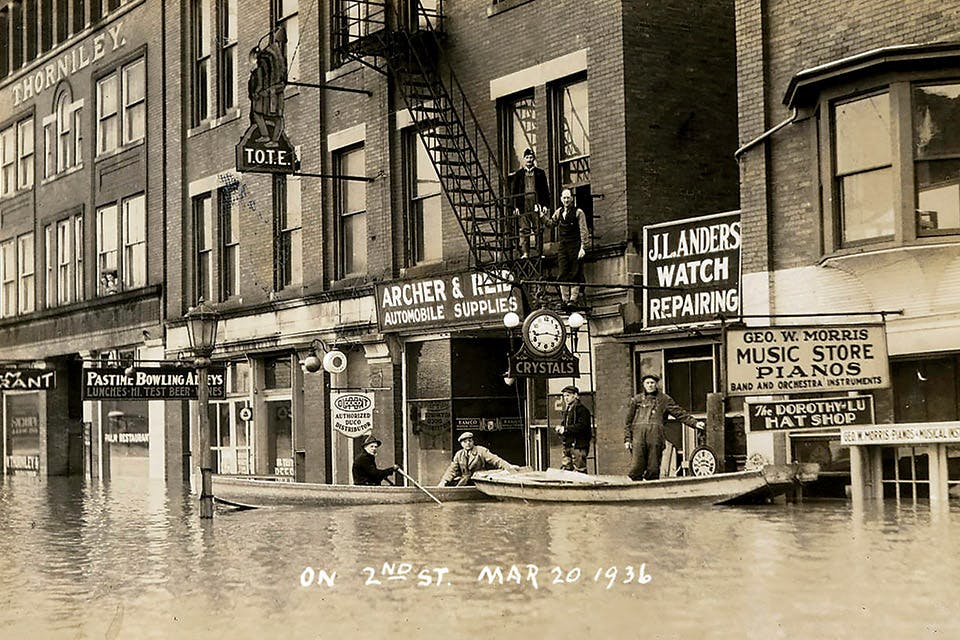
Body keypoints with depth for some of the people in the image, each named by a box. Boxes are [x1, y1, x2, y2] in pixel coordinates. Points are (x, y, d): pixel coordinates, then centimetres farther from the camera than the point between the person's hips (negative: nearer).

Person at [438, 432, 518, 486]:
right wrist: (443, 482, -9)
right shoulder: (459, 455, 13)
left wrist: (509, 466, -22)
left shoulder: (481, 451, 2)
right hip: (464, 480, 2)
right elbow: (452, 470, 8)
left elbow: (495, 460, -6)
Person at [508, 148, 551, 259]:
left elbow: (545, 190, 10)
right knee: (524, 229, -4)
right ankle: (524, 253, -5)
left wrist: (546, 205, 0)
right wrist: (515, 207, 0)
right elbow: (514, 191, 10)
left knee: (538, 229, -4)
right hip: (523, 203, 0)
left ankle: (538, 253, -3)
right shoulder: (518, 174, 13)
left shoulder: (540, 173, 12)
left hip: (537, 204, 0)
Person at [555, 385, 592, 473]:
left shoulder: (582, 409, -9)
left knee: (579, 470, -7)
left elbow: (581, 426, -20)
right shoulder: (567, 410, 19)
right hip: (567, 445, 9)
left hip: (578, 445, -8)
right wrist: (560, 428, 1)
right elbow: (563, 424, 25)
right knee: (565, 469, 7)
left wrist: (565, 429, -19)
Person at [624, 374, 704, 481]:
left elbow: (680, 413, 14)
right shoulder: (636, 400, 19)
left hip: (655, 435, 0)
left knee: (653, 468, -3)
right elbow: (628, 421, 18)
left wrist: (694, 423, 3)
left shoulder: (664, 400, 17)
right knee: (637, 466, -9)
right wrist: (627, 439, 9)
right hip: (638, 434, 0)